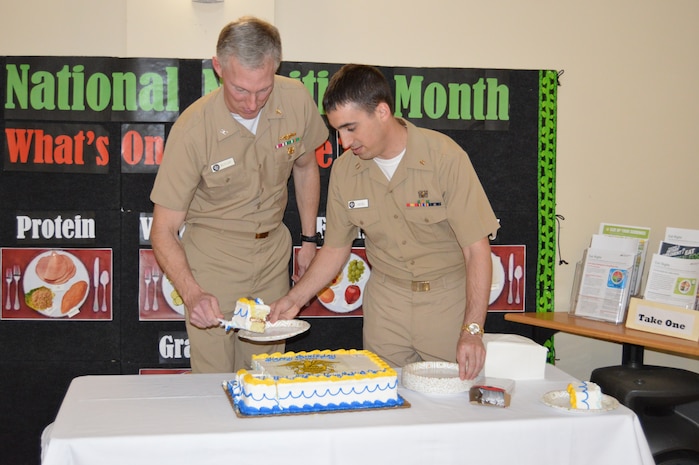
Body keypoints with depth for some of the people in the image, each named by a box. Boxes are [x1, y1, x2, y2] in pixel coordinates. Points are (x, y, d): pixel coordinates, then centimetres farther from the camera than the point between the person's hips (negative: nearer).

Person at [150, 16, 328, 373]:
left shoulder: (297, 100, -13)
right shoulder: (193, 129, -23)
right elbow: (163, 231, -18)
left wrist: (308, 239, 9)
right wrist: (192, 294, -33)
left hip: (273, 250, 3)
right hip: (213, 255, -3)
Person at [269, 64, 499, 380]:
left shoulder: (445, 157, -17)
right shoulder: (344, 170, -4)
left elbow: (477, 249, -18)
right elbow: (335, 248, 8)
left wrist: (472, 331, -26)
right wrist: (295, 299, -3)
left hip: (448, 298, -3)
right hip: (385, 300, 3)